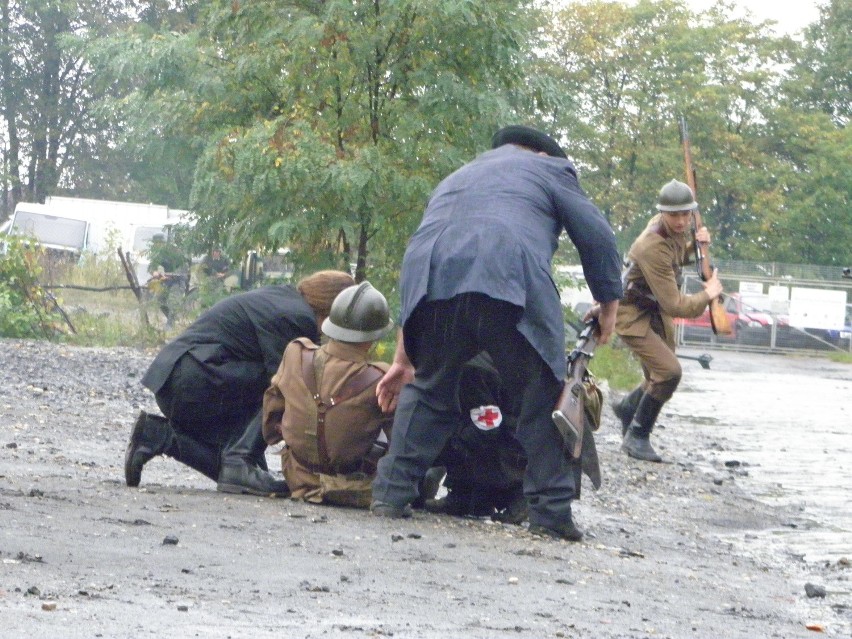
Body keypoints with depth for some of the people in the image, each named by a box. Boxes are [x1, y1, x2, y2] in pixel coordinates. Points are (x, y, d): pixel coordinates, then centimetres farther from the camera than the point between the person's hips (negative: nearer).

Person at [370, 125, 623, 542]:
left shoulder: (455, 180, 41)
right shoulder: (548, 168, 27)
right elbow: (596, 236, 14)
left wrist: (403, 360, 41)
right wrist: (608, 304, 25)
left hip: (431, 279, 5)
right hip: (509, 279, -4)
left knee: (426, 388, 23)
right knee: (542, 396, 8)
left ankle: (391, 493, 17)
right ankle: (550, 510, 6)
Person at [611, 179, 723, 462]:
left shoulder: (675, 230, -5)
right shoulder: (653, 247, -32)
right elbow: (675, 306, -31)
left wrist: (695, 244, -2)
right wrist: (708, 295, -16)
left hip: (656, 312, 9)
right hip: (633, 314, -9)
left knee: (659, 380, 17)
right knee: (669, 371, -24)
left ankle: (627, 407, 48)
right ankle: (636, 437, -10)